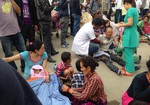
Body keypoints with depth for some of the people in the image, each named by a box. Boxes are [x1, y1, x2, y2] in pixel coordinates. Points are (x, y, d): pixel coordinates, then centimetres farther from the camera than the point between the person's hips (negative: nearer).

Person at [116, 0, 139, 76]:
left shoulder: (130, 10, -14)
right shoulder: (135, 10, 14)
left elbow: (130, 24, -21)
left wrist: (120, 25, -9)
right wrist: (124, 23, 17)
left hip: (129, 35, -10)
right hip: (133, 35, 10)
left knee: (128, 54, 0)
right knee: (129, 53, 19)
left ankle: (129, 71, 8)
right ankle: (128, 67, 30)